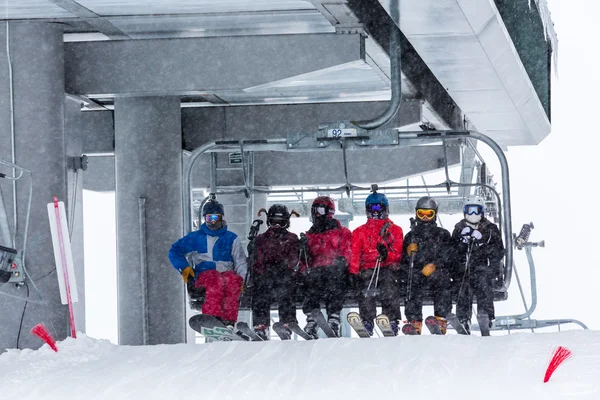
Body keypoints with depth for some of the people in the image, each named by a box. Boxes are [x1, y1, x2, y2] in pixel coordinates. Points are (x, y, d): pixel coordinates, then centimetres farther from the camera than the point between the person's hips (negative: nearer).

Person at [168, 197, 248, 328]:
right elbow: (175, 251, 19)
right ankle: (213, 316, -55)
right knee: (216, 280, -39)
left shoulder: (231, 238, 20)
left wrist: (241, 279, -3)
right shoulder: (196, 237, 19)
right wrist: (184, 268, 3)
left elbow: (240, 263, 16)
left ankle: (229, 321, -49)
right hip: (203, 274, -1)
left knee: (233, 280, -38)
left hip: (226, 272, 1)